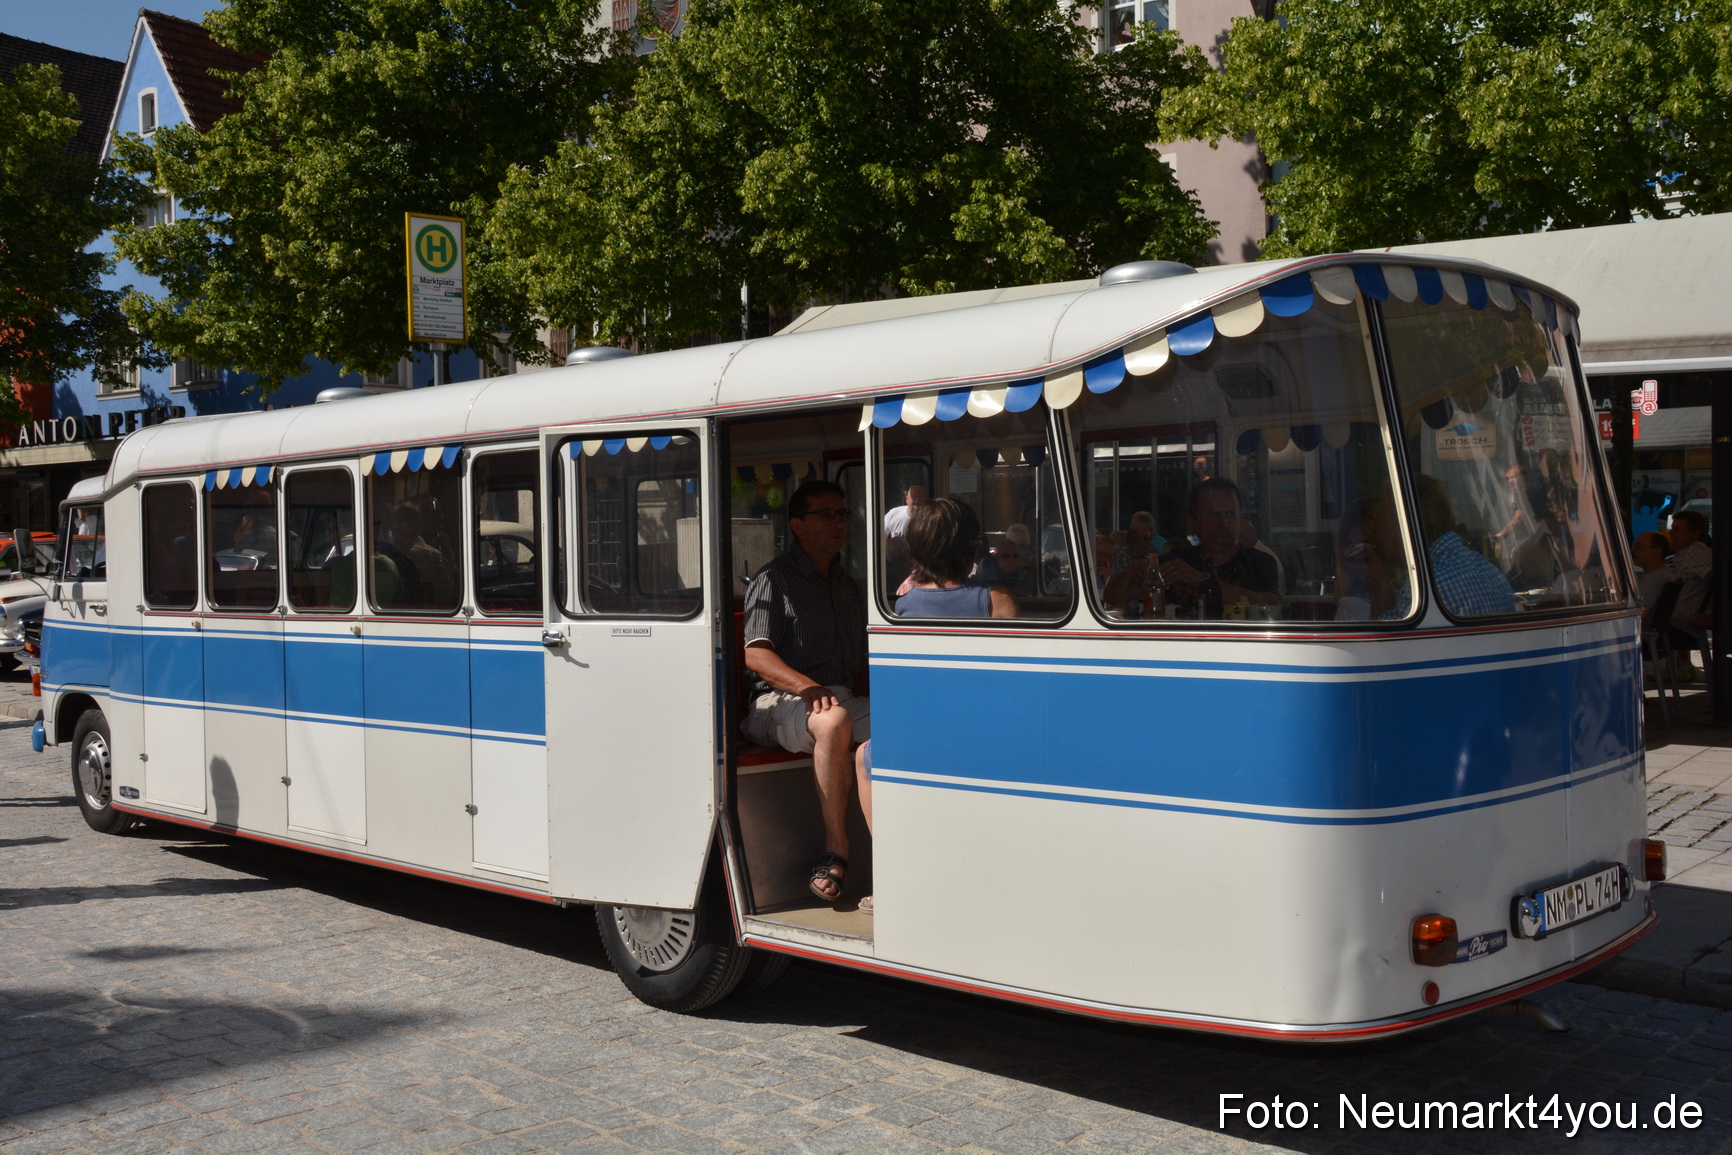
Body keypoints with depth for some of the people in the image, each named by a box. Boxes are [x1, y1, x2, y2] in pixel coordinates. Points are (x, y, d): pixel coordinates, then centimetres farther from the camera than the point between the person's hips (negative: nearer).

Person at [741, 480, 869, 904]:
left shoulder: (846, 584, 25)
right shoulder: (774, 579, 3)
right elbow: (755, 654, -9)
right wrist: (808, 687, -25)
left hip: (840, 697, 6)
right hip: (781, 702, -5)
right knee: (833, 721, -40)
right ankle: (835, 851, -32)